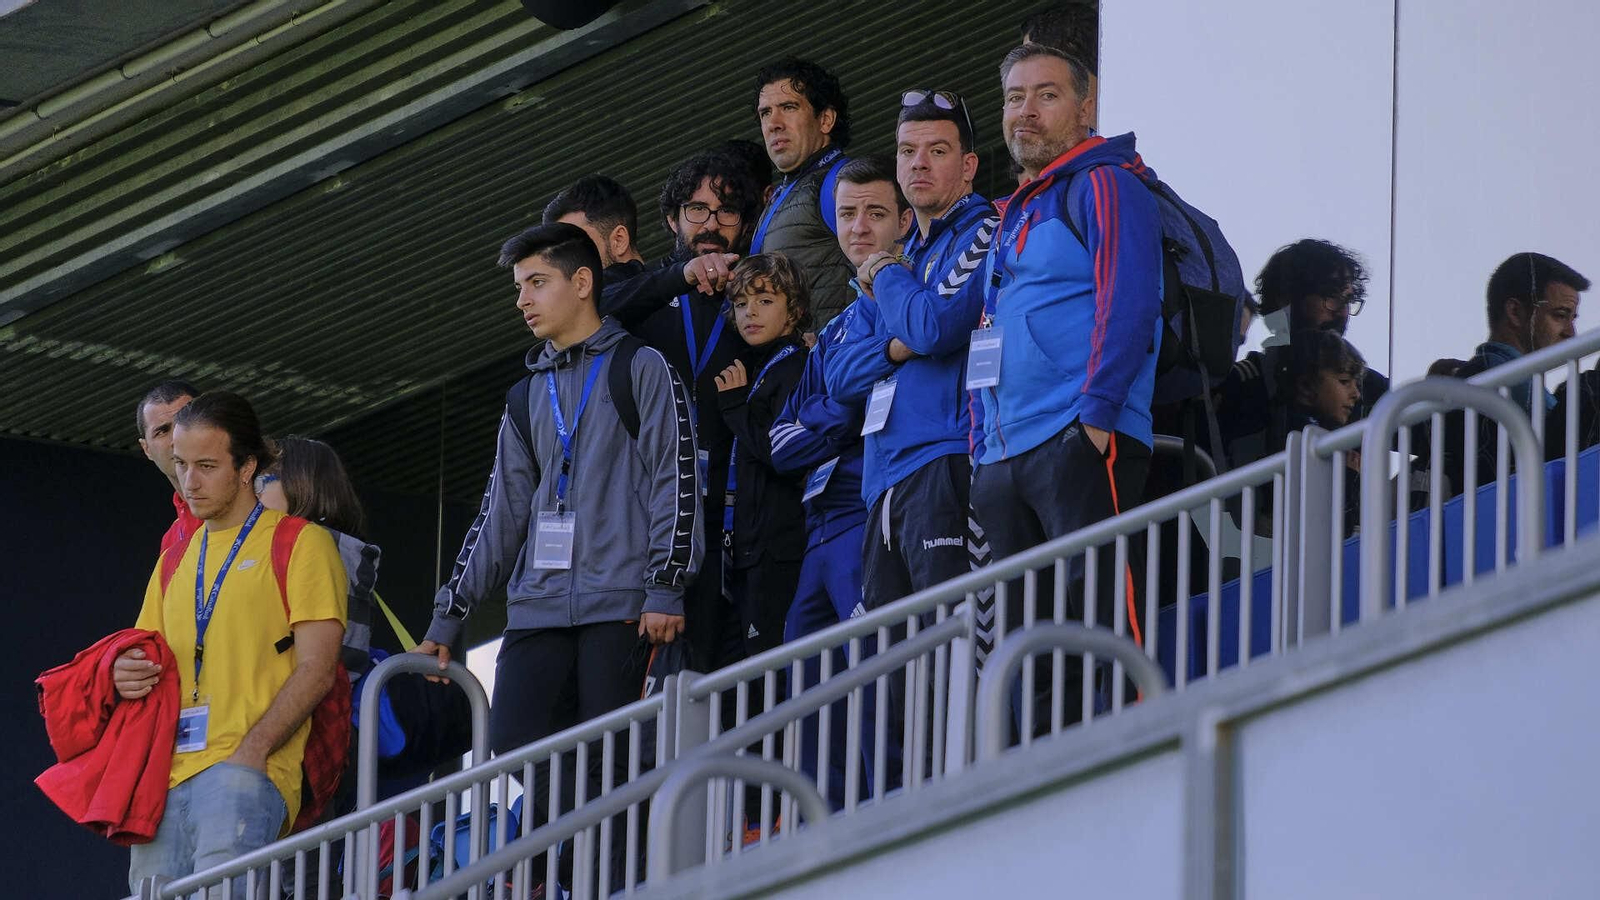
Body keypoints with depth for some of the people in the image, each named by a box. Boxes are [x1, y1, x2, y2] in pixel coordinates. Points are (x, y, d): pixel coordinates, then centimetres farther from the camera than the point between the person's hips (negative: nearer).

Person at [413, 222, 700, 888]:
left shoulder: (638, 369, 6)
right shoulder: (527, 397, 24)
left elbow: (676, 478, -2)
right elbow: (502, 512, 24)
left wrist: (665, 588, -12)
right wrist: (449, 619, 18)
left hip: (620, 607, -6)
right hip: (538, 607, 6)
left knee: (612, 767, -11)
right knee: (513, 749, -9)